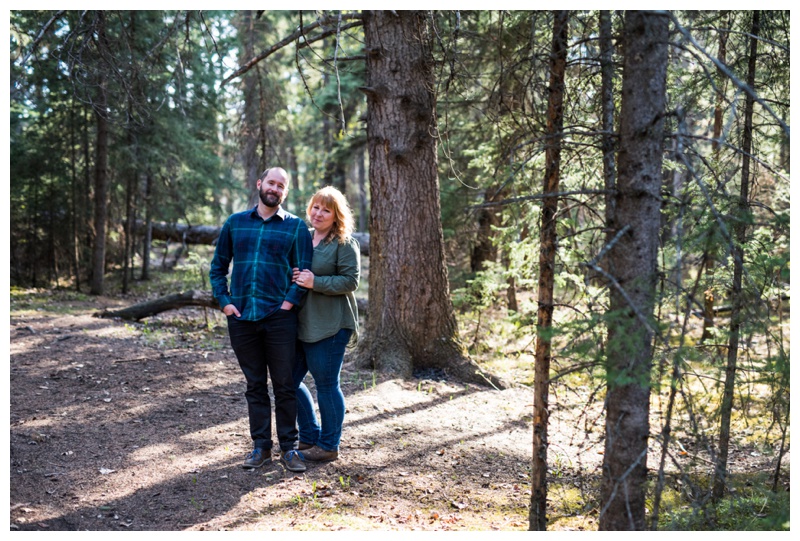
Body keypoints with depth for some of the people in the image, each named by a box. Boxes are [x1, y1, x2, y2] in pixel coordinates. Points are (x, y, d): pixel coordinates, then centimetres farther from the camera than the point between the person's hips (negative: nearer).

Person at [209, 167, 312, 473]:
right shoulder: (236, 223, 11)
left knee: (284, 386, 2)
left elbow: (304, 272, 0)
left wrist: (288, 304, -10)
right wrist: (224, 301, 2)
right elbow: (218, 266, 14)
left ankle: (289, 447, 11)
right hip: (241, 318, 2)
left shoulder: (296, 227, 4)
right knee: (255, 385, 10)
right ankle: (261, 446, 18)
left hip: (279, 318, -2)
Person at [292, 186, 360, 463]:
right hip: (301, 324, 8)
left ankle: (328, 446, 16)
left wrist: (315, 282, -21)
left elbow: (350, 281, -14)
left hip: (330, 326, -8)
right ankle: (310, 437, 28)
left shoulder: (345, 243, -7)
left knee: (326, 384, 1)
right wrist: (294, 278, 1)